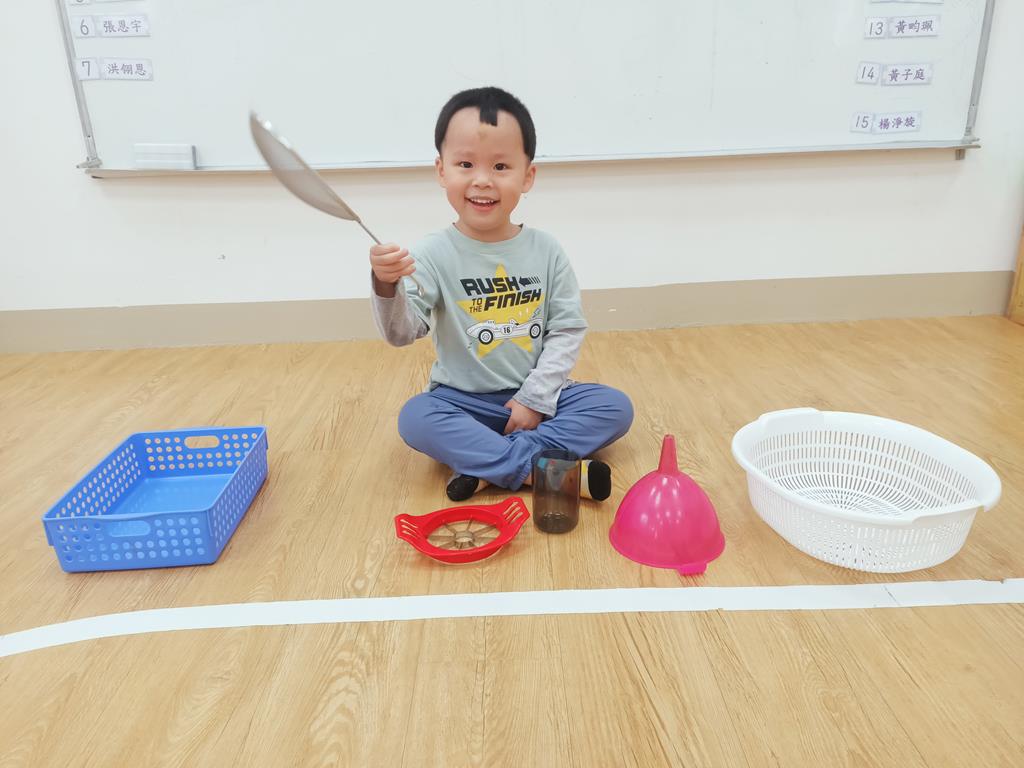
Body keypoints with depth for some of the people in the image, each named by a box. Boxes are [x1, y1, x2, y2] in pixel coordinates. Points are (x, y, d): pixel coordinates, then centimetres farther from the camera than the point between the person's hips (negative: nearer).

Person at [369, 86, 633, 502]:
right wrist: (387, 286, -38)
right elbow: (402, 332, -17)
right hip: (464, 400, -2)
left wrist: (535, 399, -11)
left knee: (615, 406, -17)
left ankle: (484, 463, -22)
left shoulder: (546, 250, -4)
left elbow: (568, 330, -3)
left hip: (536, 398, 2)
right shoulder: (434, 253, -9)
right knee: (414, 419, -30)